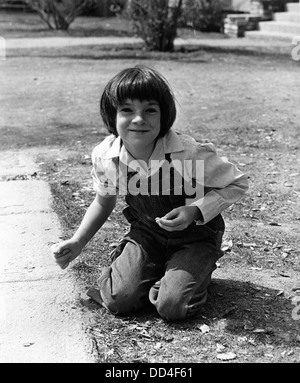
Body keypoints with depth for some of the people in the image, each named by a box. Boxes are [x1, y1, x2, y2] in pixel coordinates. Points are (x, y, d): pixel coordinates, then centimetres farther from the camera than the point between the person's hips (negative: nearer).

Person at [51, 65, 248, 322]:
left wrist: (195, 211, -27)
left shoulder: (189, 153, -29)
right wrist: (77, 243, -3)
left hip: (195, 235, -3)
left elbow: (238, 184, -14)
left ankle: (197, 272, 13)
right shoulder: (104, 156, -16)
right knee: (119, 301, -13)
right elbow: (104, 202, 6)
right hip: (146, 233, 3)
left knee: (172, 307, -19)